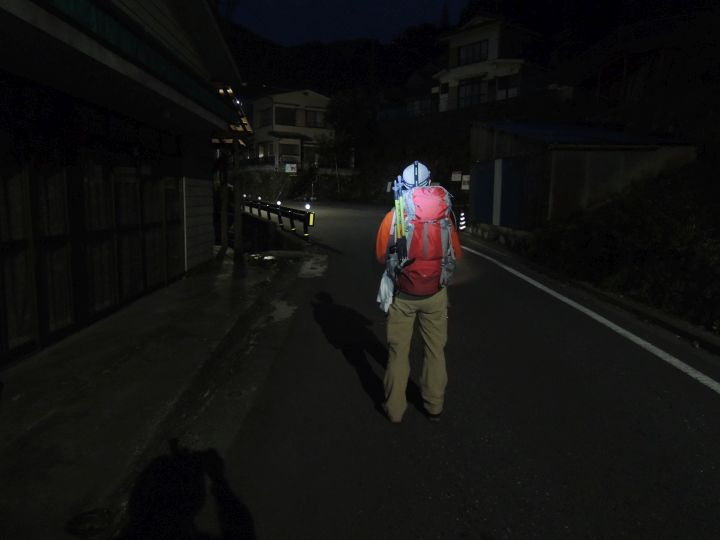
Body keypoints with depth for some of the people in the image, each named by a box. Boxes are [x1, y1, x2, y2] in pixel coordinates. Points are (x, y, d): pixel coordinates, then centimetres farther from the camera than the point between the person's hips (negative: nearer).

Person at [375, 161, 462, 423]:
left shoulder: (392, 217, -9)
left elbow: (381, 256, -1)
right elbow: (456, 255, 2)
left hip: (402, 295, 0)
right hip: (434, 294, 1)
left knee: (398, 351, 11)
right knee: (435, 350, 15)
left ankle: (394, 409, 20)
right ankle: (434, 406, 25)